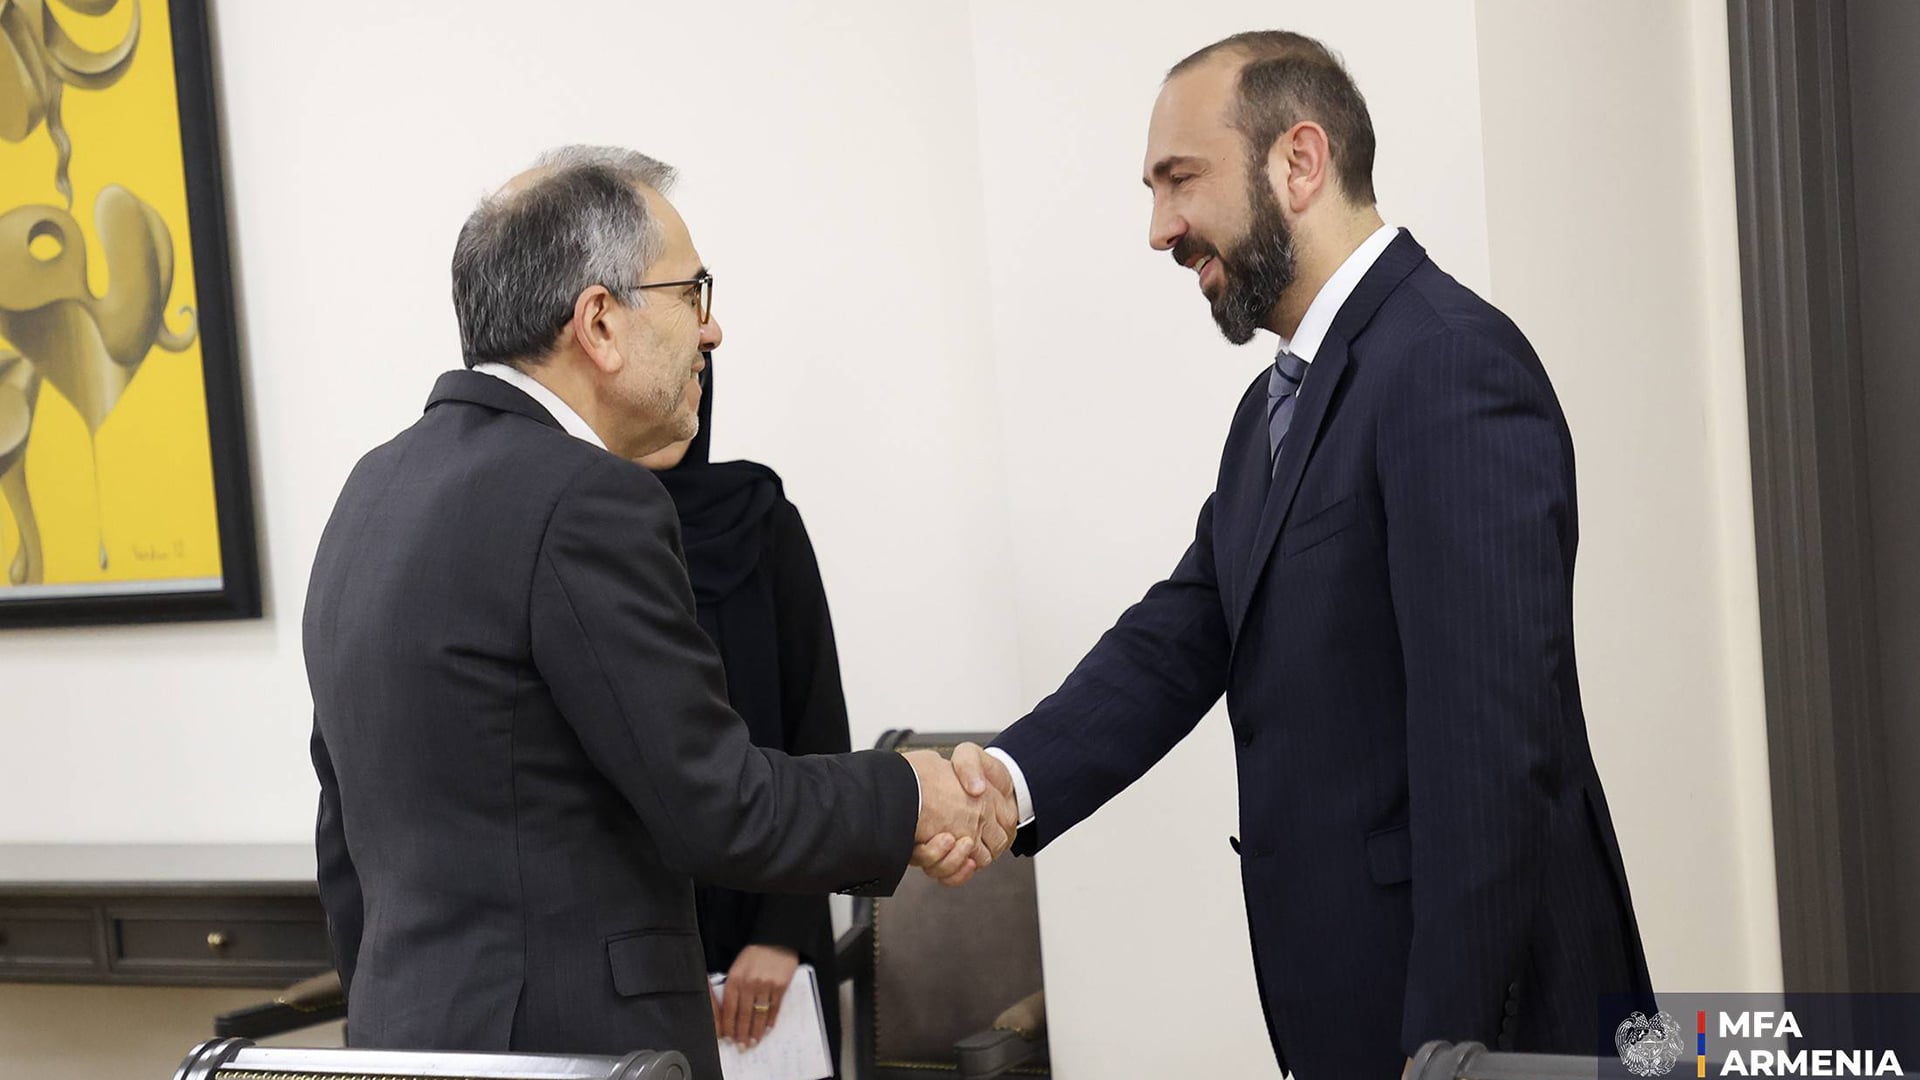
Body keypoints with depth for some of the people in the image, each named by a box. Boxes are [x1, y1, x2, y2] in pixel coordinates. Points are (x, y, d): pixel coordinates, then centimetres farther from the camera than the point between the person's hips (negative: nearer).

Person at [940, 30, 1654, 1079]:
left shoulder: (1451, 366, -18)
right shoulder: (1279, 404, 13)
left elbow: (1496, 742, -24)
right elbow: (1180, 638, 6)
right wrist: (1016, 776, -12)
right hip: (1350, 994, 9)